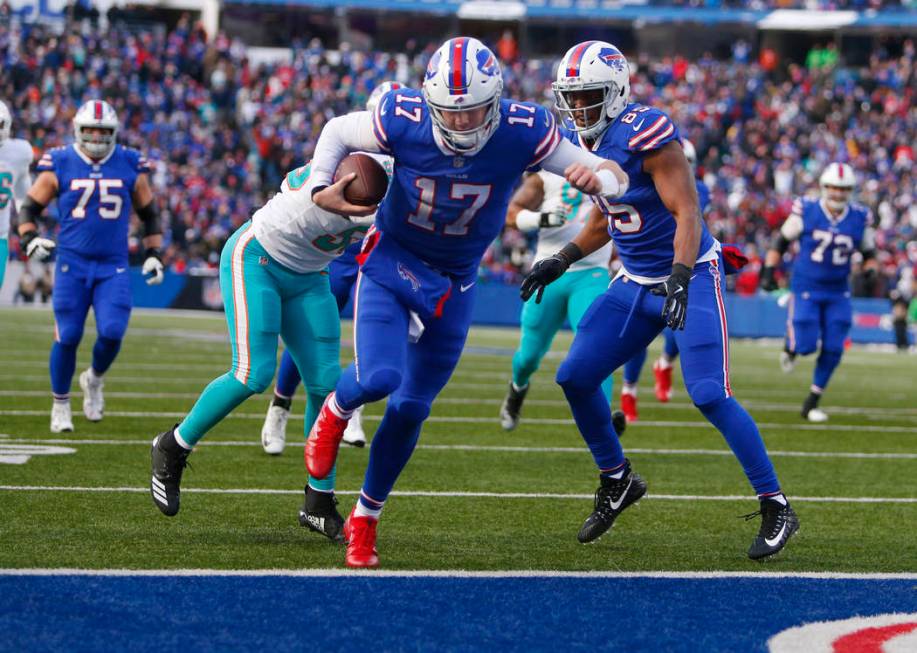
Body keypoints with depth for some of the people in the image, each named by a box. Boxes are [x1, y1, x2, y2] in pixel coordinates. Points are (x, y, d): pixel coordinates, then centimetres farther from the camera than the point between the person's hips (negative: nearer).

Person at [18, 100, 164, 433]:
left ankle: (94, 380, 19)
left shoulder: (130, 166, 4)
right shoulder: (60, 164, -2)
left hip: (114, 267, 1)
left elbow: (148, 214, 17)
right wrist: (29, 239, -10)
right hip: (72, 264, -1)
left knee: (111, 333, -13)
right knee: (67, 337, -4)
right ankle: (60, 405, 16)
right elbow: (30, 207, 7)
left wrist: (153, 253, 11)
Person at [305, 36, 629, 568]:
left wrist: (596, 179, -41)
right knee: (380, 378, -24)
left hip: (453, 284, 2)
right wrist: (322, 187, -17)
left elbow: (617, 178, -17)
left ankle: (366, 519, 27)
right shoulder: (404, 122, -24)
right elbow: (338, 131, -2)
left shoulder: (523, 134, -23)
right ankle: (336, 411, 14)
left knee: (410, 409, 6)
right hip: (391, 263, -1)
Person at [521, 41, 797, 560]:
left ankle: (777, 508, -7)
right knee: (576, 378, 4)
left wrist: (680, 280, -34)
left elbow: (687, 213, -24)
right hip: (636, 283, 8)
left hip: (691, 275, -8)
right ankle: (617, 482, 25)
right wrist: (561, 261, 10)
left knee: (710, 395, -17)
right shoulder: (587, 142, 5)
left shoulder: (647, 134, -21)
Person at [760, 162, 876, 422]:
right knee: (806, 345, -11)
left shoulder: (860, 218, -3)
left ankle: (812, 403, 14)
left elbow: (869, 251, 12)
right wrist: (769, 270, -3)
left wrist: (870, 270, -9)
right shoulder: (806, 212, -10)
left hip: (837, 293, 3)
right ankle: (790, 344, 28)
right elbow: (782, 240, 2)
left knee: (833, 349, -2)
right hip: (806, 289, -3)